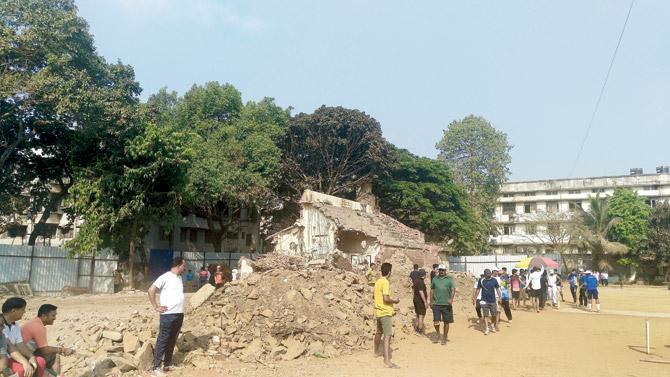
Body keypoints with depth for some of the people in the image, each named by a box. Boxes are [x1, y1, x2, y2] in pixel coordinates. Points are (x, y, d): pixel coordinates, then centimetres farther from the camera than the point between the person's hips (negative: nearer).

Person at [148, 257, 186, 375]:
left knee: (172, 341, 14)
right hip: (168, 315, -7)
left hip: (179, 314, 7)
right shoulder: (165, 277, -9)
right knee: (162, 341, -3)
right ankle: (156, 367, 0)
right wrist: (156, 307, -12)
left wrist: (180, 309, 14)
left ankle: (168, 364, 24)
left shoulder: (179, 277, 14)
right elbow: (151, 290, -12)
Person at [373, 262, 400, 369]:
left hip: (378, 311, 9)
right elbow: (386, 299, -25)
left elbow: (374, 296, 21)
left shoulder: (377, 281, 9)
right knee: (387, 335, -12)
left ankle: (376, 351, 43)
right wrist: (394, 300, -8)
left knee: (379, 332, 26)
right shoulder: (386, 282, -19)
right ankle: (387, 361, -19)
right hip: (385, 312, -9)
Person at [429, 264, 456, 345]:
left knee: (446, 322, 5)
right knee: (436, 321, -7)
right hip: (436, 304, 1)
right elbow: (432, 290, 17)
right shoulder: (435, 279, 10)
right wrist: (431, 301, 13)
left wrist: (451, 298, -24)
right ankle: (437, 333, 22)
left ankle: (444, 338, 21)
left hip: (447, 304, -1)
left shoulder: (450, 279, 2)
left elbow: (453, 289, -8)